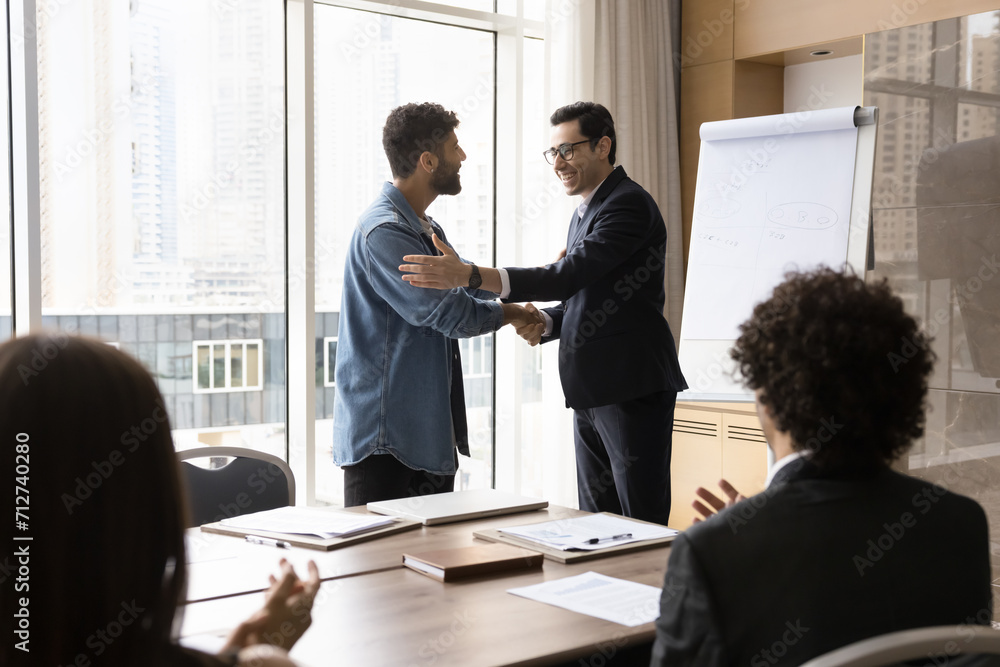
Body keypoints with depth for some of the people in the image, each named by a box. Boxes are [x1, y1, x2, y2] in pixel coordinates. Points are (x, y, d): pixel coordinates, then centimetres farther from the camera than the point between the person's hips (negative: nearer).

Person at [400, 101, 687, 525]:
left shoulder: (629, 204, -12)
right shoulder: (585, 212, 19)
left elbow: (570, 276, -24)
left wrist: (468, 275, -30)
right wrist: (543, 323, 1)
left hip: (633, 390, -9)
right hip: (590, 393, 9)